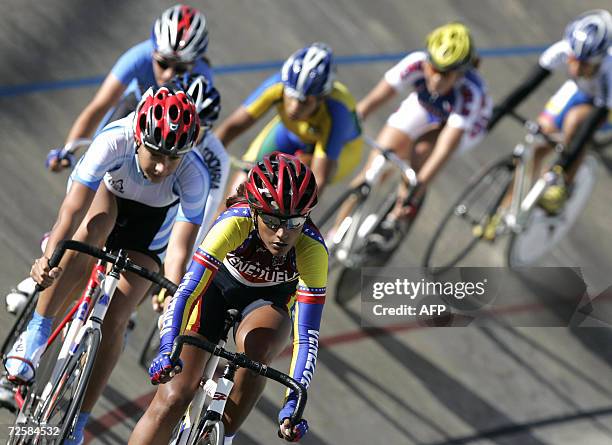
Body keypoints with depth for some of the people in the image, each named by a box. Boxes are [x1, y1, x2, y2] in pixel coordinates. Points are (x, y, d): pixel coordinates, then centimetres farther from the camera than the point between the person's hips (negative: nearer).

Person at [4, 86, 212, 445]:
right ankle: (35, 338, -31)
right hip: (106, 195, 0)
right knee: (93, 229, -37)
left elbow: (180, 249, -37)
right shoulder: (115, 141, -38)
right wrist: (50, 256, -59)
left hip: (150, 224, 0)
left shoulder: (194, 176, -36)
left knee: (114, 319, -13)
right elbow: (74, 207, -45)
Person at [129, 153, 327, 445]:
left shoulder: (312, 248, -33)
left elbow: (306, 335, -34)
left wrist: (293, 403, -44)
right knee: (173, 397, -16)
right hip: (218, 287, 0)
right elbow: (187, 290, -40)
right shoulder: (235, 222, -36)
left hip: (267, 302, 1)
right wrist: (167, 350, -55)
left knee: (254, 345, -36)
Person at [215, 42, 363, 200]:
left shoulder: (334, 115, -41)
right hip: (291, 131, 3)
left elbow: (319, 180, -42)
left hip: (343, 149, -3)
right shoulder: (278, 85, -34)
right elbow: (233, 126, -27)